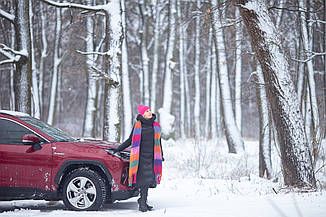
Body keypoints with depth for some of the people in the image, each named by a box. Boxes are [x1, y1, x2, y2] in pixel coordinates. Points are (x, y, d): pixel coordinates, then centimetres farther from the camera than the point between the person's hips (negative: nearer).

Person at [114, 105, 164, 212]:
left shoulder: (156, 126, 14)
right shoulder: (137, 125, 5)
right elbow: (130, 140, 13)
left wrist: (161, 157, 20)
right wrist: (118, 149, 10)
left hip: (152, 157, 3)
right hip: (140, 156, -3)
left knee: (148, 180, -1)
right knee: (144, 179, -11)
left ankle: (142, 201, 10)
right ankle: (143, 203, -9)